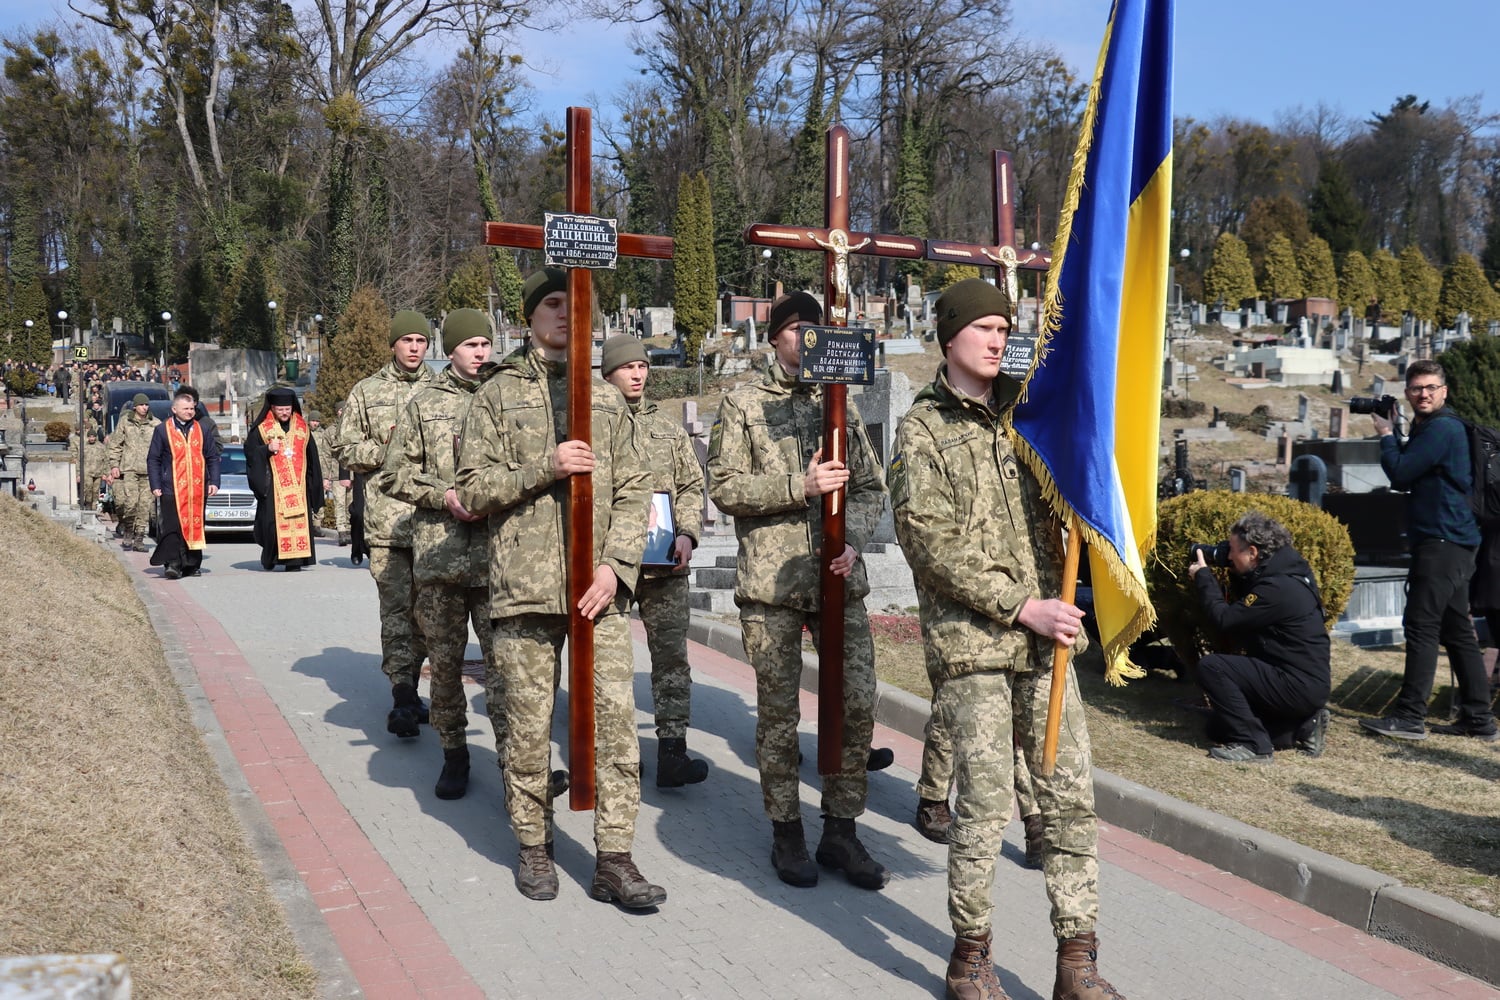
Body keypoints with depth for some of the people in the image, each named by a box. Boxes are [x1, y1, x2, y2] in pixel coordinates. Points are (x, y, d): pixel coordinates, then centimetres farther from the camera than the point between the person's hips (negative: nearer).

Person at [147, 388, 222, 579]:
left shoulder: (202, 430, 12)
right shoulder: (162, 430, 4)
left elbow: (213, 458, 13)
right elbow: (153, 460, 4)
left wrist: (214, 482, 4)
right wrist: (155, 485, -3)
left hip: (198, 489, 3)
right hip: (172, 489, -3)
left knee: (196, 526, 6)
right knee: (173, 527, -10)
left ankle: (192, 565, 14)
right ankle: (173, 564, -11)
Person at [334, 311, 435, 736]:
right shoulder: (367, 392, 9)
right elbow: (345, 449, 8)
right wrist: (388, 449, -6)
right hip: (386, 518, -2)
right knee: (395, 608, -9)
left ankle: (409, 686, 22)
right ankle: (402, 696, -9)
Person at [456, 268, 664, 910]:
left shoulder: (607, 397, 15)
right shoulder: (498, 394, 8)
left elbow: (632, 490, 9)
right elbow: (474, 491, 1)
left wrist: (616, 566, -5)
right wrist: (546, 466, -13)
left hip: (601, 587, 2)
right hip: (525, 585, -2)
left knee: (616, 718, -3)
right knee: (529, 723, 5)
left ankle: (614, 860, 5)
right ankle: (534, 846, 22)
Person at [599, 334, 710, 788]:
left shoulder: (669, 428, 14)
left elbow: (692, 485, 12)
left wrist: (687, 533, -3)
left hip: (666, 564, 2)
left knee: (671, 654, -3)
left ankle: (672, 750, -3)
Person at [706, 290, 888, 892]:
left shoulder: (841, 405, 14)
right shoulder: (743, 404, 3)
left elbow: (871, 488, 13)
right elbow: (723, 487, -5)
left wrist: (853, 540, -5)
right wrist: (800, 486, -15)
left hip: (839, 578, 3)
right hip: (770, 582, -3)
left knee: (858, 703, 0)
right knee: (778, 712, 4)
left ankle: (841, 831, 16)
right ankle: (786, 833, 20)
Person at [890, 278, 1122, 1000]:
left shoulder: (1024, 411, 15)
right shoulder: (922, 427, 0)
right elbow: (928, 537, -9)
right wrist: (1020, 607, -13)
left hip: (1044, 638, 5)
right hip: (970, 640, -5)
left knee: (1072, 798, 3)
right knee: (984, 803, -2)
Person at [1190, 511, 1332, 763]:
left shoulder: (1277, 588, -24)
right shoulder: (1283, 573, 8)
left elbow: (1223, 621, -21)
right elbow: (1244, 607, 22)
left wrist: (1203, 576, -10)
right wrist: (1234, 573, 8)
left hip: (1300, 686, -10)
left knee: (1210, 667, -20)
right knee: (1219, 727, 17)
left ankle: (1253, 745, -15)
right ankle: (1302, 725, 13)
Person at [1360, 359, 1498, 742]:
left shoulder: (1442, 428, -13)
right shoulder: (1429, 427, 19)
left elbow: (1400, 473, -16)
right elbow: (1407, 474, 21)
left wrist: (1386, 435, -1)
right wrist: (1393, 437, 9)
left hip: (1442, 542, -11)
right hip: (1451, 542, 11)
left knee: (1421, 627, -10)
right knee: (1457, 631, 11)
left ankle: (1410, 717, -9)